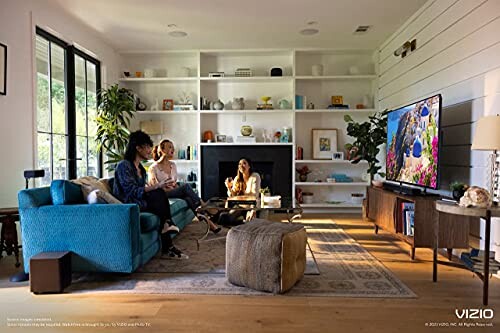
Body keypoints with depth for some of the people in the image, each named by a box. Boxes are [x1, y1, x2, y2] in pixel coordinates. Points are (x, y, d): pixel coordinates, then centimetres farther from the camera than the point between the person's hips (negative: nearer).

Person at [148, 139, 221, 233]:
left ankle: (208, 222, -35)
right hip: (163, 196, -5)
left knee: (189, 199, -28)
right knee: (186, 186, -30)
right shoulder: (153, 168, -5)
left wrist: (179, 189, -3)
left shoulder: (173, 165, 14)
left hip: (174, 192, 5)